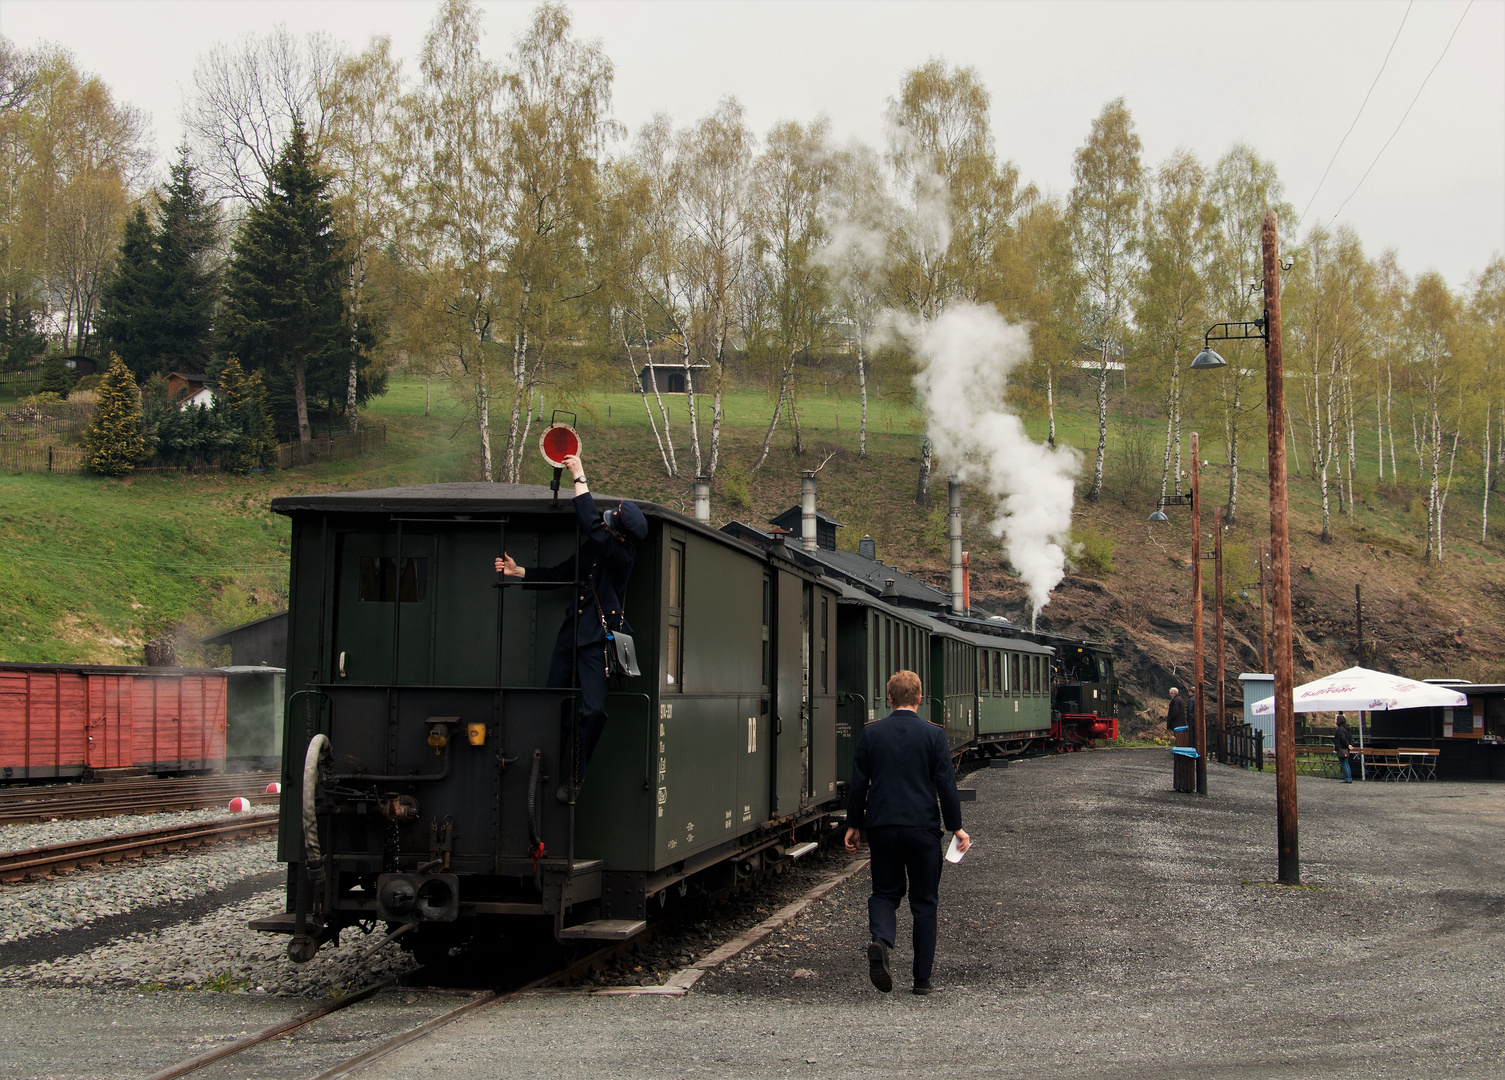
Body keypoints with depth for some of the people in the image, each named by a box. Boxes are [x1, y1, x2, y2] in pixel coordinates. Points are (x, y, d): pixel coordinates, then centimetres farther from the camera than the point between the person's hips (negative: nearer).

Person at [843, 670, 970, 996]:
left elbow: (858, 783, 3)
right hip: (922, 827, -1)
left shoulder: (871, 733, 1)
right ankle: (922, 978, 10)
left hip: (881, 825, 2)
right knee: (924, 901, 8)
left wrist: (854, 825, 12)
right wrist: (956, 827, 4)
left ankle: (880, 939, -17)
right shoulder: (933, 735, -5)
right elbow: (946, 783, -5)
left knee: (884, 892, 14)